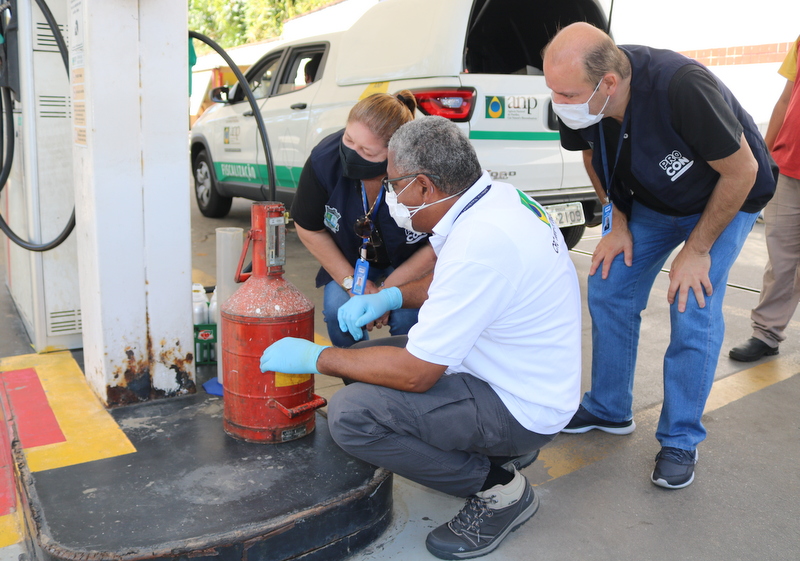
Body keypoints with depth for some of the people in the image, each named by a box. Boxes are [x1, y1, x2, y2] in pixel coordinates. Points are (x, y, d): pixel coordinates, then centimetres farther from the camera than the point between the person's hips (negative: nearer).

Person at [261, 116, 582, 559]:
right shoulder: (498, 197, 0)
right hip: (526, 374, 10)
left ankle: (498, 488, -4)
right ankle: (503, 447, 15)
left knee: (350, 414, -21)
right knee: (370, 358, 12)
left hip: (522, 407, -10)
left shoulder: (479, 244, -30)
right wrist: (391, 297, 4)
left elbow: (415, 374, -25)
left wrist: (315, 357, -12)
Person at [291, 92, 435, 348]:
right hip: (350, 257, 3)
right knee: (337, 310, -22)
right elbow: (309, 229, -8)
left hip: (411, 261, -2)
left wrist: (388, 289, -17)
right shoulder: (324, 159, -26)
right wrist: (352, 282, -11)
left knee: (406, 317, -26)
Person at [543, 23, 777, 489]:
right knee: (608, 291, -1)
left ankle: (681, 440, 6)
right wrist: (618, 223, -6)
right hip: (649, 200, 5)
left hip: (724, 200, -5)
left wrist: (697, 250, -20)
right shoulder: (578, 104, -23)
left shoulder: (683, 88, -40)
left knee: (693, 315, -13)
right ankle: (609, 411, 17)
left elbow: (742, 170, -26)